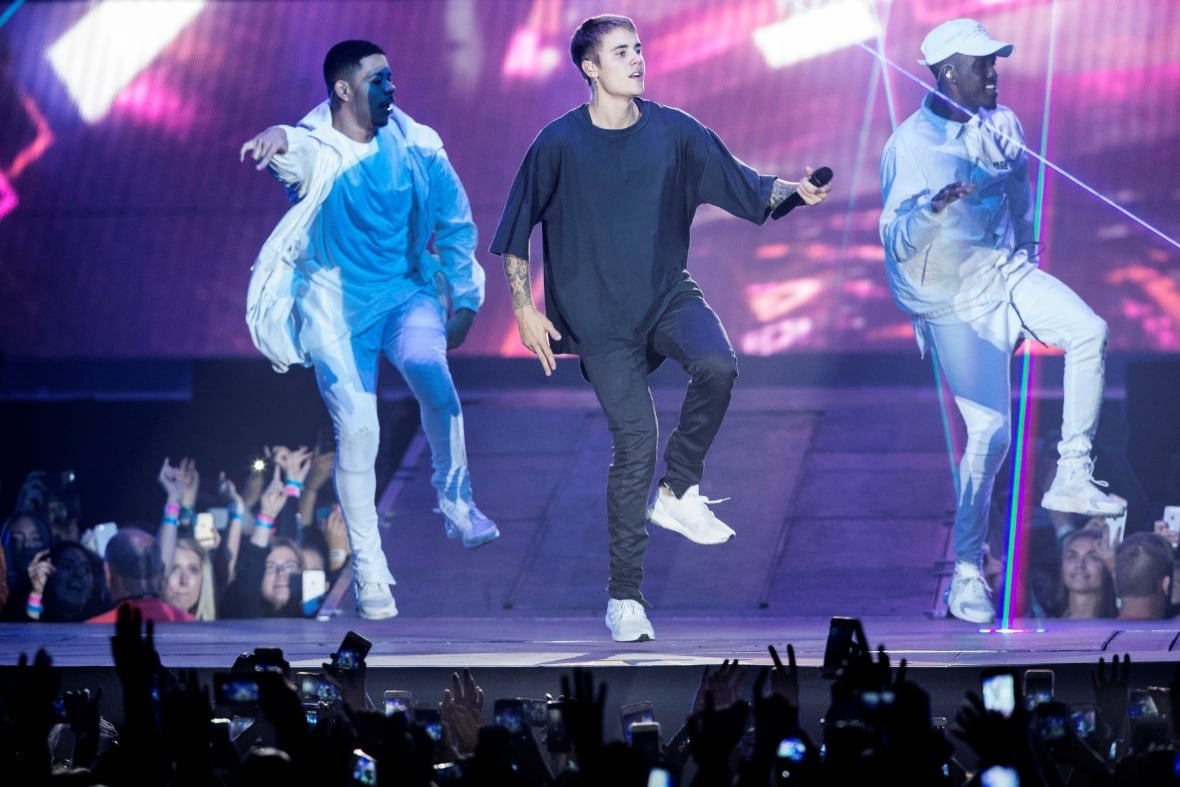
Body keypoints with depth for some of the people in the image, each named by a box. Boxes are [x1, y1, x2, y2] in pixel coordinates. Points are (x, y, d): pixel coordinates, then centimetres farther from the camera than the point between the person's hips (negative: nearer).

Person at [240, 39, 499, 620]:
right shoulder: (316, 151, -11)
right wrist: (277, 139, -60)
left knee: (429, 370, -29)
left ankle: (454, 497, -8)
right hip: (335, 308, -1)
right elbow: (293, 149, -36)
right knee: (356, 430, -8)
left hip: (406, 293, 1)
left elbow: (455, 223, 7)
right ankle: (368, 568, 5)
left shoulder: (414, 146, -3)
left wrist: (465, 301, 6)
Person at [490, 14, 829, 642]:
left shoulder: (673, 132, 1)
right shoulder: (560, 143, -5)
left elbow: (740, 184, 1)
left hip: (669, 295, 2)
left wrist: (793, 190, -17)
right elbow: (516, 231, 2)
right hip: (600, 316, -2)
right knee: (634, 442, -7)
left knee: (717, 365, -29)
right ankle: (625, 600, 4)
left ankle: (678, 493, -6)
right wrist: (524, 309, 0)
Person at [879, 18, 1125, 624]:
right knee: (990, 430, -13)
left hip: (1006, 273, 6)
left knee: (1089, 331, -22)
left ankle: (1072, 478, -11)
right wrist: (932, 206, -41)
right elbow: (896, 243, -22)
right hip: (952, 300, -6)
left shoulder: (1000, 125, 4)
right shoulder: (912, 145, -15)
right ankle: (966, 575, 0)